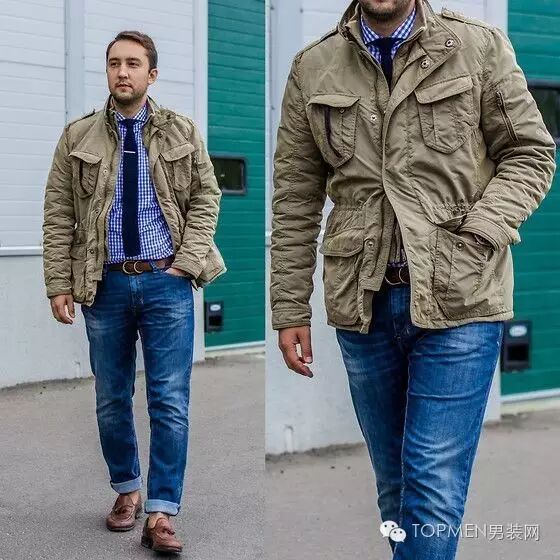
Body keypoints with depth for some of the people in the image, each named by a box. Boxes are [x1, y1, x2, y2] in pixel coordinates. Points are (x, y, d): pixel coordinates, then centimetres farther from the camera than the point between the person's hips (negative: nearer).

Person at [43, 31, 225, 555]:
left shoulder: (182, 133, 5)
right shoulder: (78, 137, 4)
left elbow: (205, 198, 6)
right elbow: (58, 217, 2)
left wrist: (187, 261, -6)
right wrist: (59, 285, -4)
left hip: (166, 282, -1)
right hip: (106, 284, 1)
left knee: (170, 402, -3)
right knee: (112, 400, 11)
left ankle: (160, 514, 3)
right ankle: (127, 490, 31)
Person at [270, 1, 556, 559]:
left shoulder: (481, 47, 1)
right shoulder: (312, 68, 6)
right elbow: (295, 199, 7)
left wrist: (476, 236, -12)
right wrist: (290, 310, 6)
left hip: (458, 298, -2)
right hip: (362, 302, 3)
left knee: (434, 491, -5)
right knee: (394, 483, 16)